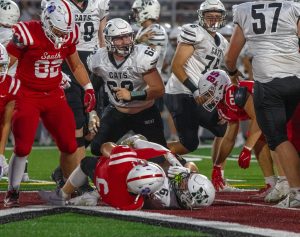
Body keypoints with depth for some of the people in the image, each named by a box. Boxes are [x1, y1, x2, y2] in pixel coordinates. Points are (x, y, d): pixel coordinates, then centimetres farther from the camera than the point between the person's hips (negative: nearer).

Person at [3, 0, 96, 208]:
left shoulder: (68, 36, -3)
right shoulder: (27, 34, -20)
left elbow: (76, 65, 16)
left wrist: (89, 88, 8)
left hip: (55, 96, 4)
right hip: (28, 97, -4)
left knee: (69, 146, 1)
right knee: (23, 148, -9)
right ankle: (12, 193, 6)